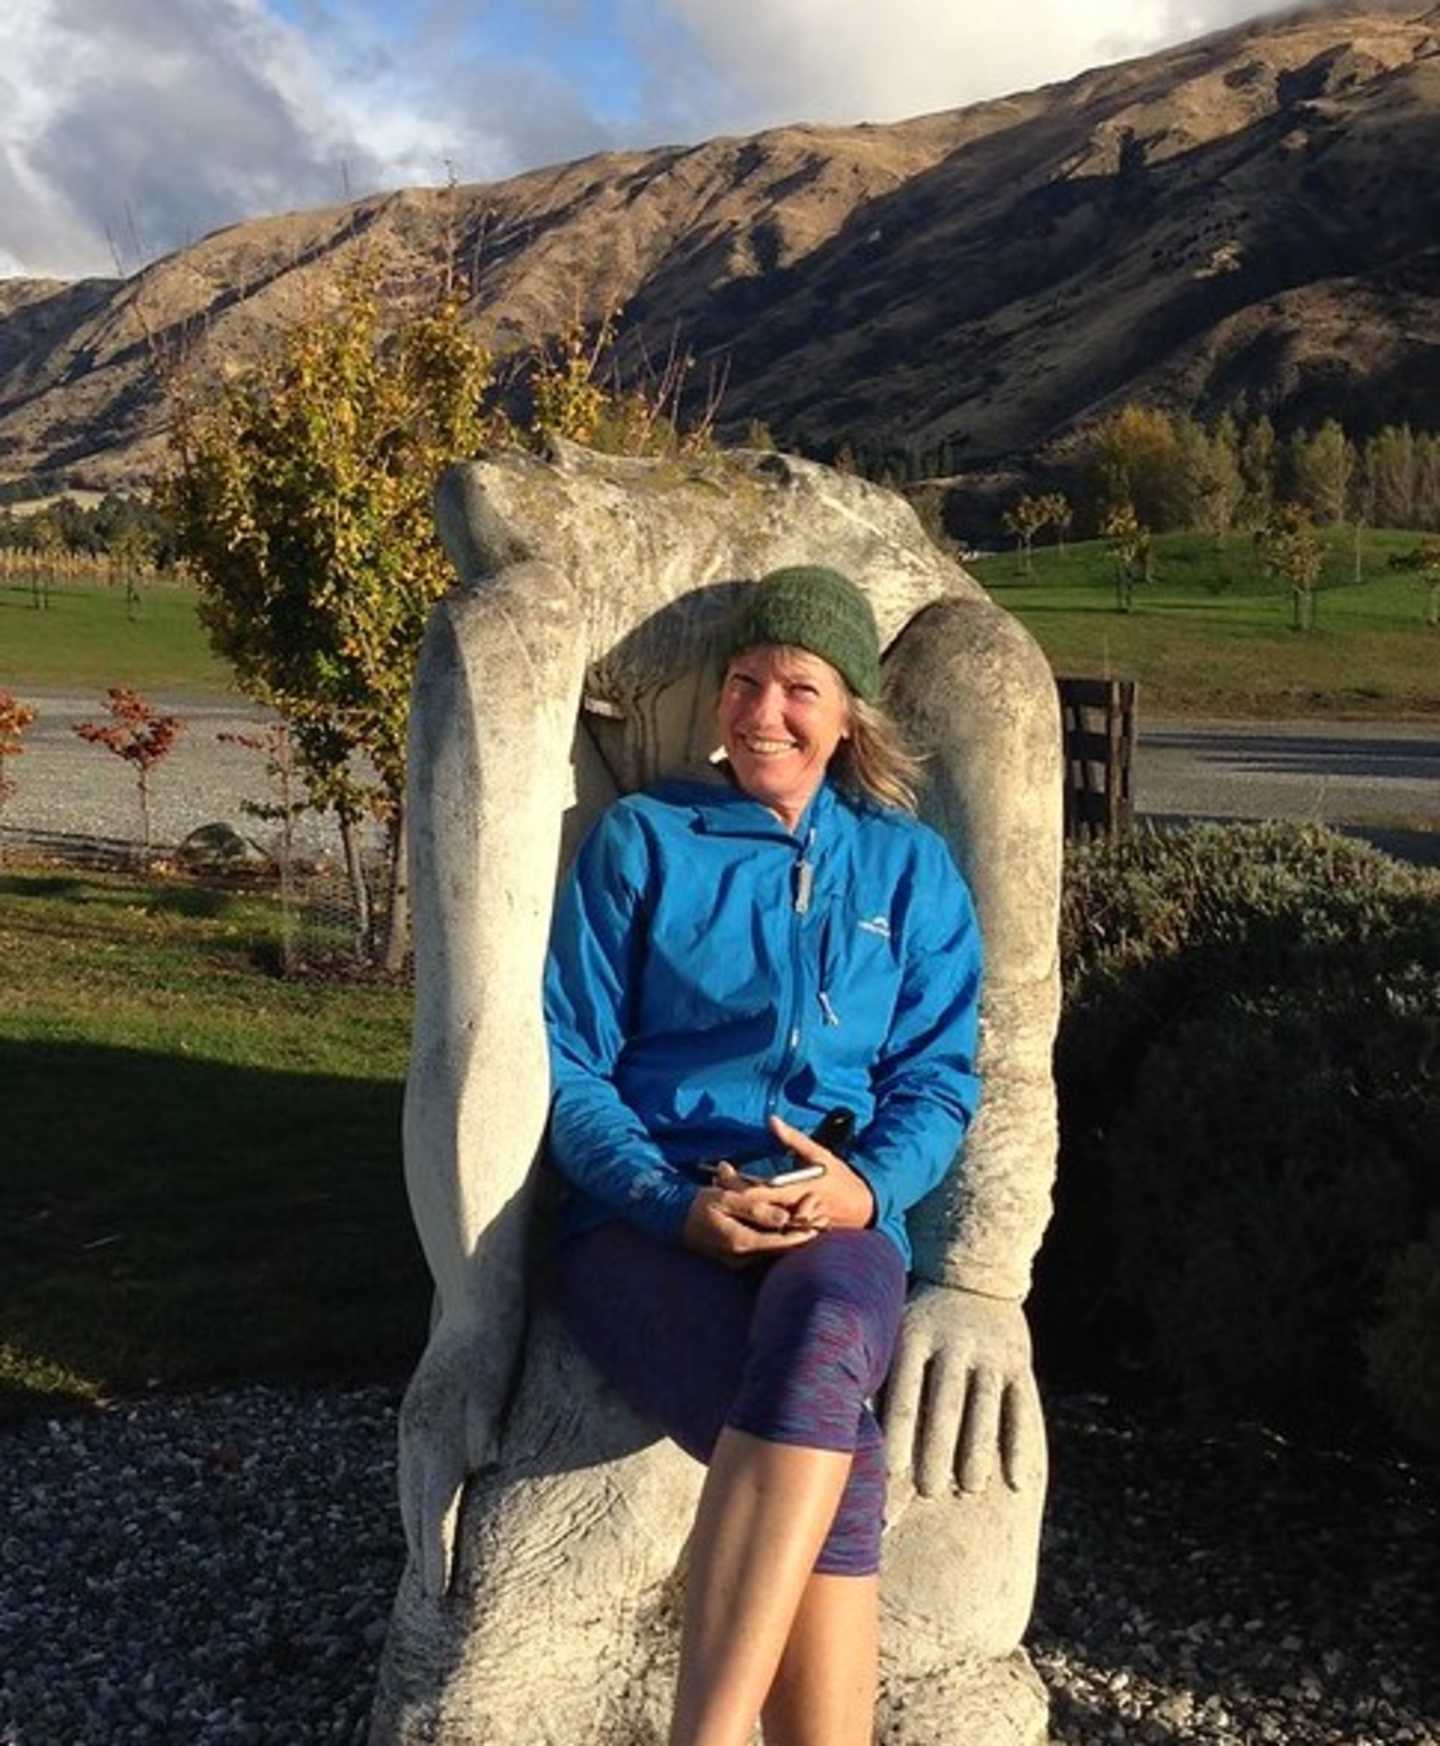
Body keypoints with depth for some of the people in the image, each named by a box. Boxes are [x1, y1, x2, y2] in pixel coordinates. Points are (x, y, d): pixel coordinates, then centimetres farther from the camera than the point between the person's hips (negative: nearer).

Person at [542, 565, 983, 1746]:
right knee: (841, 1466, -32)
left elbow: (939, 1080, 12)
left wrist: (866, 1186, -11)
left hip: (840, 1227, 1)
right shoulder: (640, 842, 10)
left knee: (822, 1337, -38)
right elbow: (569, 1065, 5)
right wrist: (678, 1202, -12)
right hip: (646, 1220, -1)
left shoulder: (911, 870, 16)